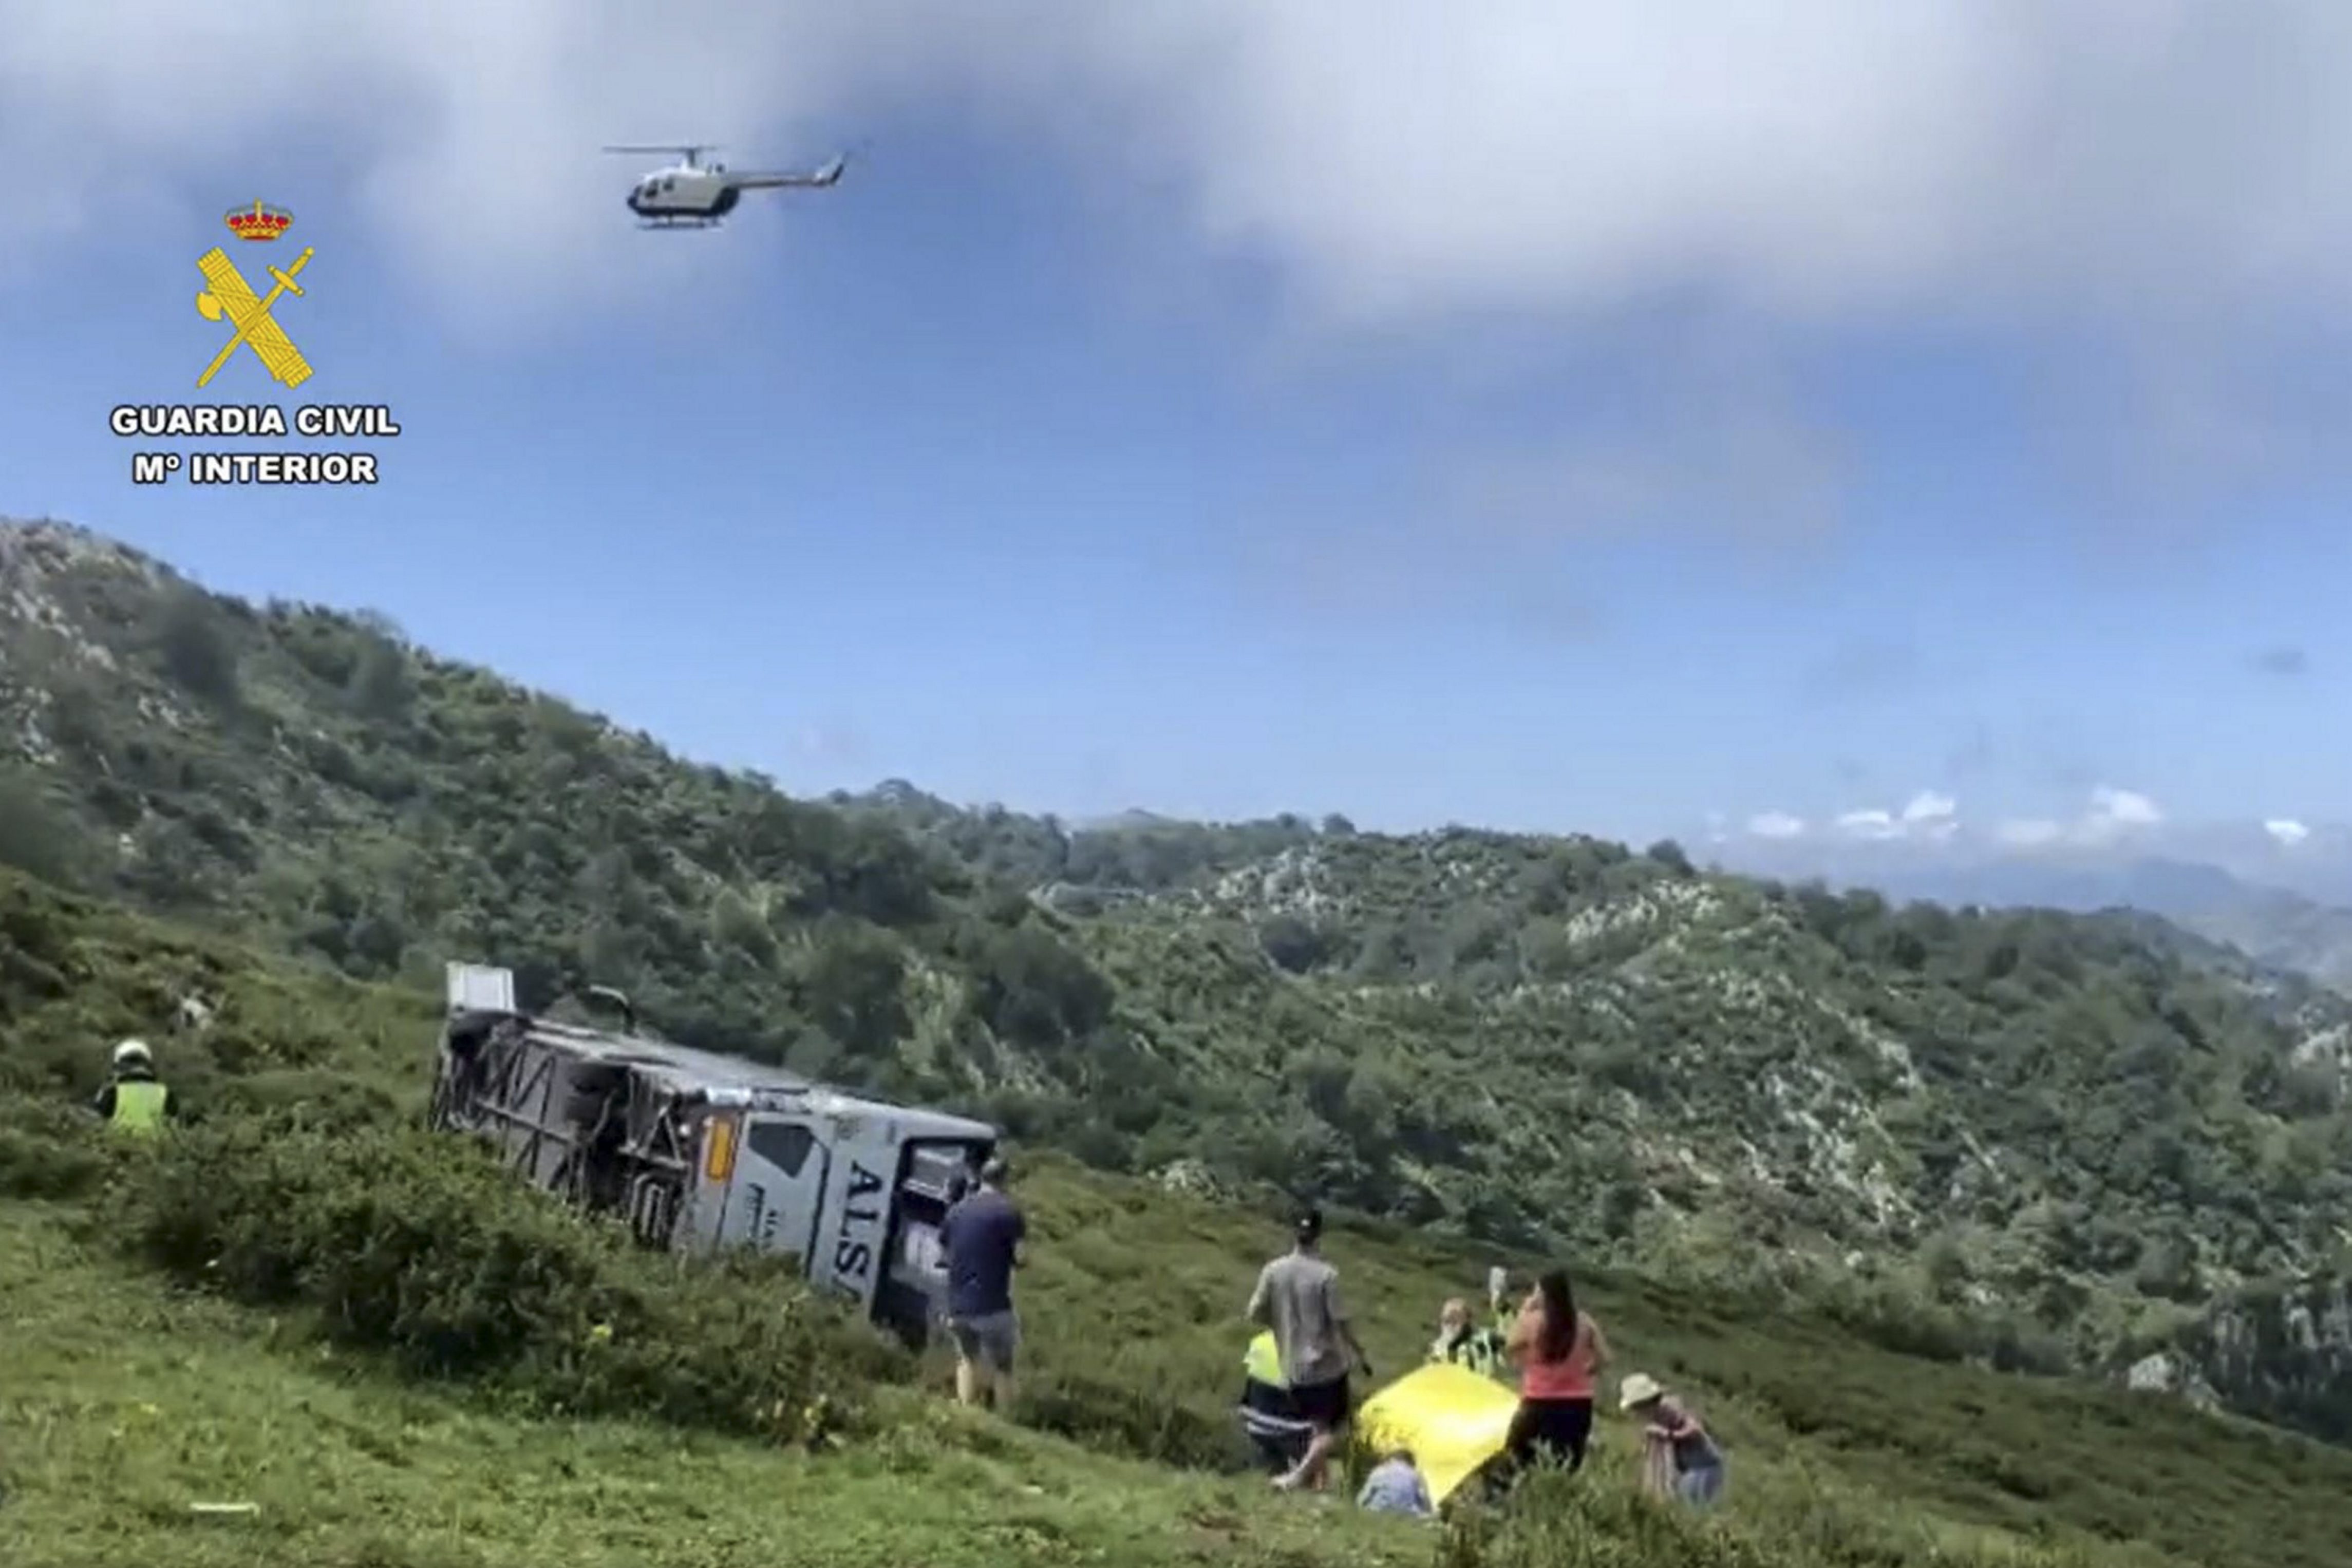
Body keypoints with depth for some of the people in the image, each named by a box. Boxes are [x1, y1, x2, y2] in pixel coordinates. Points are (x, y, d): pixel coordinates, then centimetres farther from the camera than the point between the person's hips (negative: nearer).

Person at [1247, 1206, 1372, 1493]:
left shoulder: (1273, 1271, -4)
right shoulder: (1326, 1274, -15)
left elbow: (1255, 1314, 0)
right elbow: (1340, 1321, -13)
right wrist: (1361, 1354, 1)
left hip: (1294, 1367, 4)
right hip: (1327, 1362, -4)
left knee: (1316, 1425, 19)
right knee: (1336, 1425, 7)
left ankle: (1321, 1478, 16)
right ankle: (1300, 1474, -9)